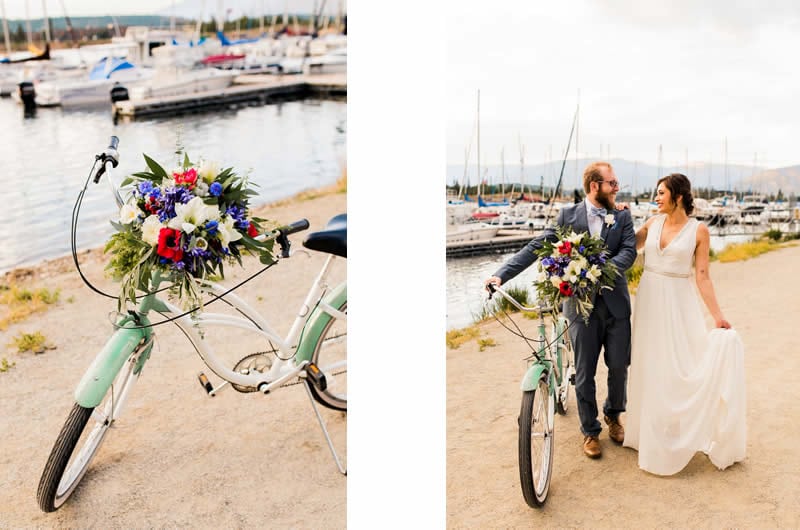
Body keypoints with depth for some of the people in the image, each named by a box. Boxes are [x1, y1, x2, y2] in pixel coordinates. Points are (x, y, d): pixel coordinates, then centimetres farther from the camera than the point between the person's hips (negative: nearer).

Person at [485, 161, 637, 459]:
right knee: (584, 373, 6)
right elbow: (536, 246, -4)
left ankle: (613, 415, 38)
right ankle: (590, 431, 24)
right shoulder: (569, 215, -1)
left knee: (619, 367, 11)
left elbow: (629, 252, -10)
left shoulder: (622, 216, 3)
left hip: (616, 303, 2)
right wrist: (502, 274, -14)